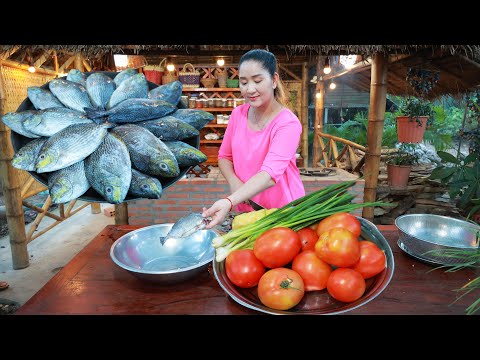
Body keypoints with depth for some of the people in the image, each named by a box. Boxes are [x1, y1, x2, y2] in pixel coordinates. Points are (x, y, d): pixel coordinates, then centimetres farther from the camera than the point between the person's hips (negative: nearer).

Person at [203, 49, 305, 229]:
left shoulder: (288, 123, -20)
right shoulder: (238, 114, -2)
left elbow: (270, 174, -32)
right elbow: (224, 156, 7)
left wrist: (229, 202, -46)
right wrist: (234, 182, -15)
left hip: (284, 212, -4)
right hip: (245, 210, 5)